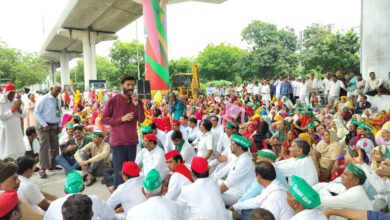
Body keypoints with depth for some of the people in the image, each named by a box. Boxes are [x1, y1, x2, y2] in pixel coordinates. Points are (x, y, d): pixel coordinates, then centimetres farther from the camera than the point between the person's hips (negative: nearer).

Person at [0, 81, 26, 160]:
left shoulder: (16, 102, 9)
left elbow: (24, 114, 6)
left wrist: (19, 109, -12)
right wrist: (13, 109, -20)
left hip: (17, 131, 5)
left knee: (19, 152, 8)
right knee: (7, 153, -3)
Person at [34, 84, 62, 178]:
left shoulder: (57, 100, 8)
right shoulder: (44, 99, -11)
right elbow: (36, 113, -13)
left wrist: (59, 125, 5)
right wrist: (44, 125, -17)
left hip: (54, 126, 7)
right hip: (44, 126, -7)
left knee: (55, 146, 11)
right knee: (44, 147, -9)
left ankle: (52, 165, 26)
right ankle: (43, 169, -3)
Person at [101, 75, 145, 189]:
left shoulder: (137, 101, 6)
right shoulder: (113, 100, -7)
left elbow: (141, 119, -3)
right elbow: (104, 119, -7)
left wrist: (137, 105, -16)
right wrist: (121, 119, -17)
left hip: (132, 141, 4)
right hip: (118, 142, -4)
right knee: (120, 171, -1)